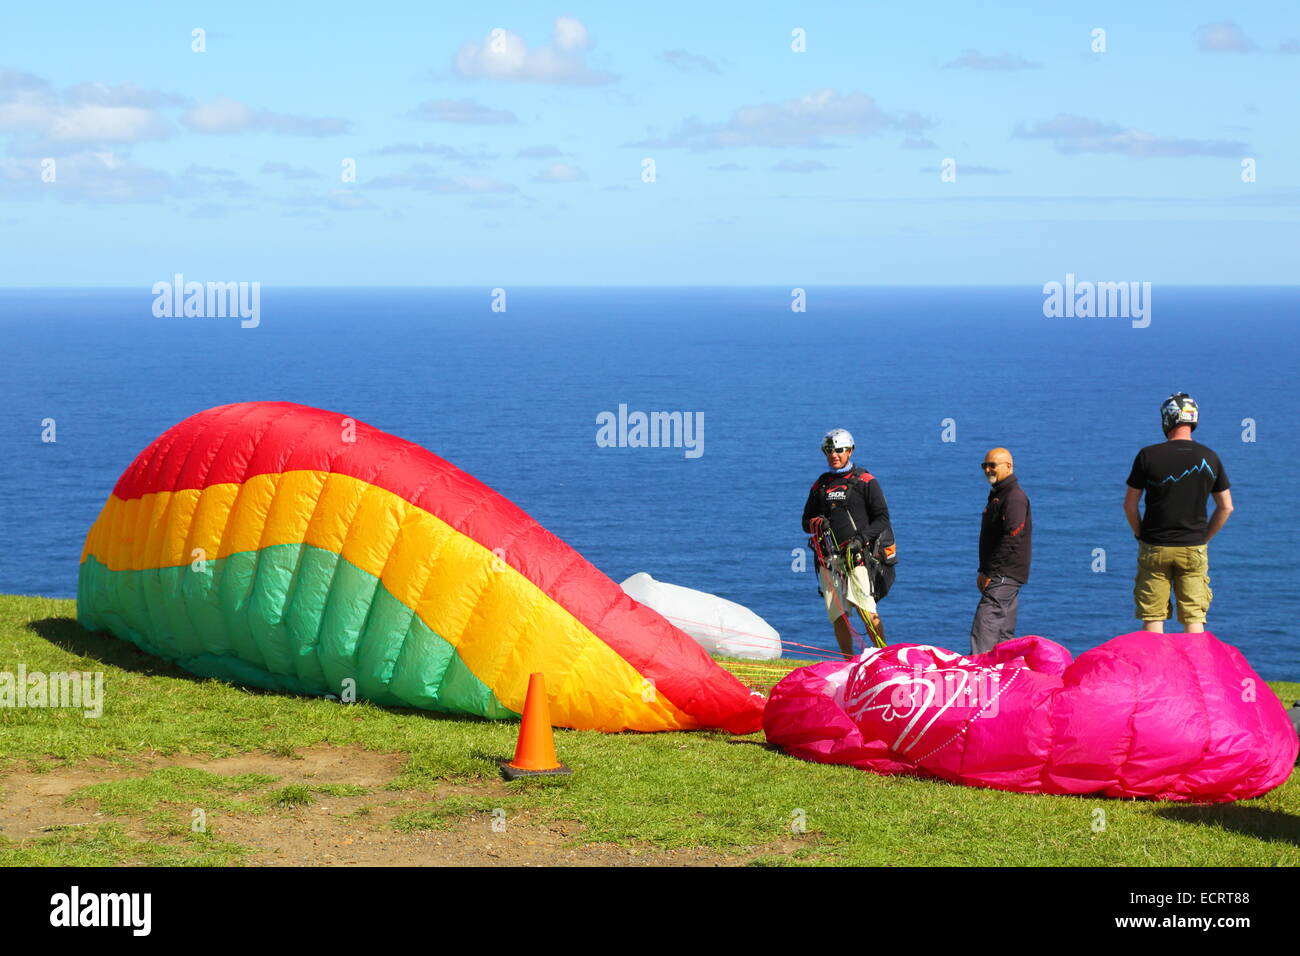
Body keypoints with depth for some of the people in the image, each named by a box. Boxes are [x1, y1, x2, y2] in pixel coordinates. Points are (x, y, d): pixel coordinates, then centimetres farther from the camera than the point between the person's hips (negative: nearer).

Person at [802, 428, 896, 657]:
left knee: (867, 611, -18)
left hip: (857, 556, -4)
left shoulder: (865, 481, 4)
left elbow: (882, 518, 1)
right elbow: (806, 521, 23)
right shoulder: (820, 485, 18)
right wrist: (817, 524, -1)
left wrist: (861, 537, -14)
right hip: (828, 558, 5)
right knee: (837, 615, 1)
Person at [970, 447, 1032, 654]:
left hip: (1005, 575, -11)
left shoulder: (1015, 497, -13)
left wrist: (988, 572, -21)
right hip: (1002, 577, 11)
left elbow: (1011, 538, -22)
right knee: (1004, 632, 12)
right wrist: (984, 571, 17)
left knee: (984, 630, -18)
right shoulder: (997, 494, 20)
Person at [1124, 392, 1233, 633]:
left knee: (1153, 617, 4)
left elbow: (1130, 504, -2)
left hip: (1154, 549, -2)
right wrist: (1204, 538, 14)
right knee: (1194, 618, 4)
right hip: (1194, 550, 2)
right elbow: (1226, 507, 6)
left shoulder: (1148, 456, -6)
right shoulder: (1209, 458, 1)